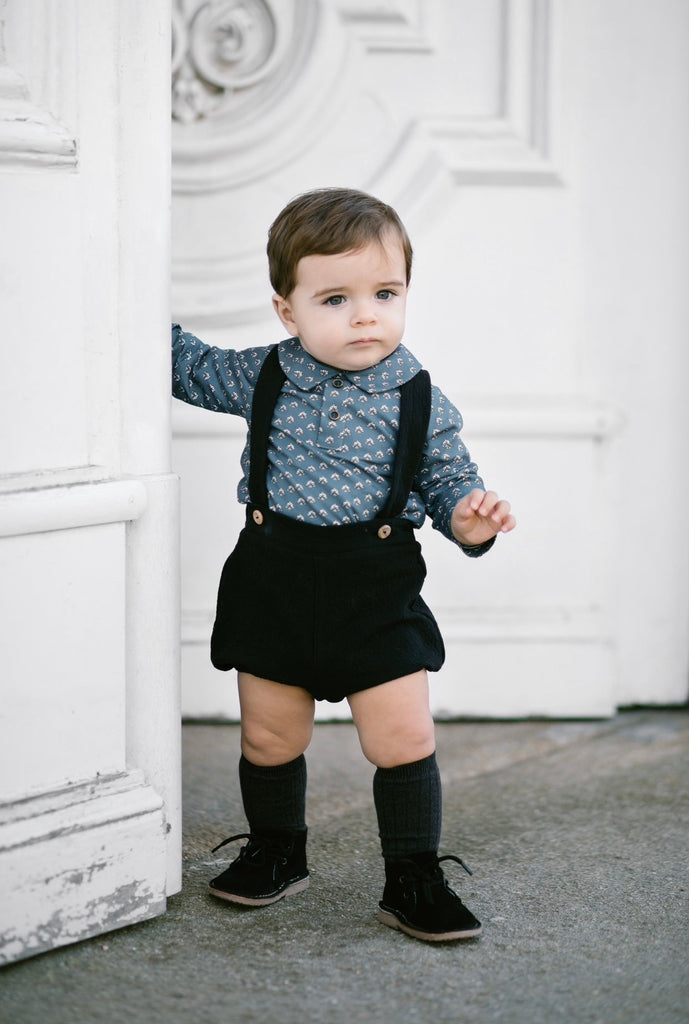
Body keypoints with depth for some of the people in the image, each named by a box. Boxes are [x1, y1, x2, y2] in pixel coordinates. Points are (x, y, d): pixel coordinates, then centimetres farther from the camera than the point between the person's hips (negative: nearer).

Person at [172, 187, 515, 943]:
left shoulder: (422, 404, -5)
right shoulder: (260, 380, -1)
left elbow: (449, 479, 4)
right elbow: (186, 366, 15)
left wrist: (469, 518, -16)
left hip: (377, 591, -1)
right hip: (272, 586, 2)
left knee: (405, 740, -3)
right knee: (269, 737, 13)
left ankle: (414, 879, 13)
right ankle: (275, 852, 36)